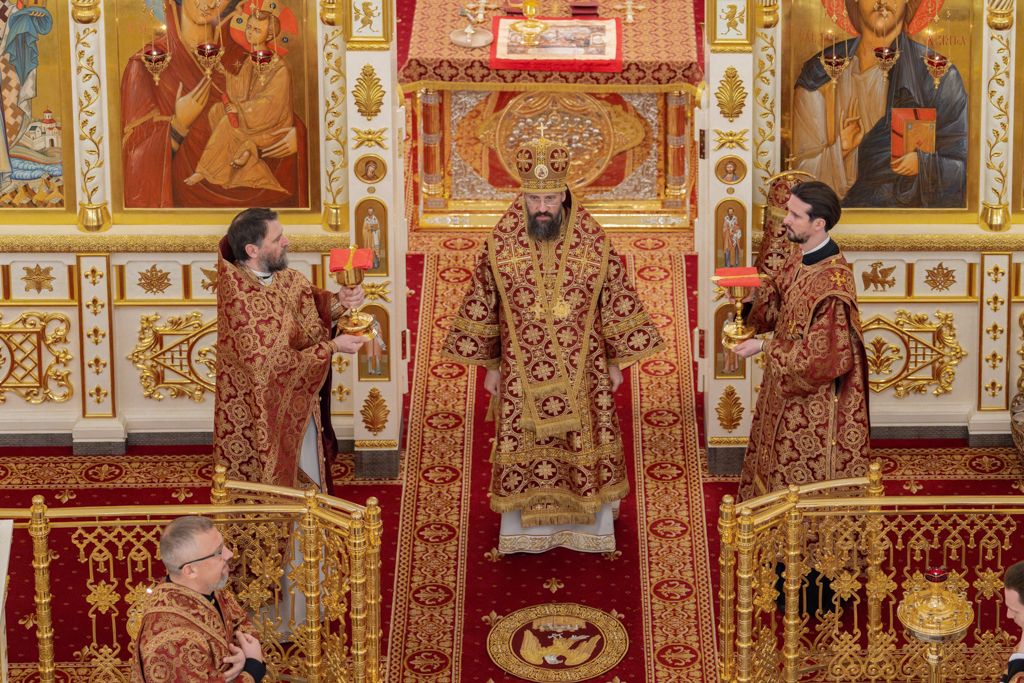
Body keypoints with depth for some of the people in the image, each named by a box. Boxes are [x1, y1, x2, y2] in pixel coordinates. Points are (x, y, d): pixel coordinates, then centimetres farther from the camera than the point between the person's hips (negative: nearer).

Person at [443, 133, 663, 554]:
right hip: (523, 373, 0)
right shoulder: (501, 244, -7)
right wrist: (490, 366, 5)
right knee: (525, 445, 8)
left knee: (585, 443, 9)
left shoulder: (594, 242, -8)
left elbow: (617, 303, 1)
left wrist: (616, 361, 3)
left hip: (582, 370, 0)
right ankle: (527, 530, 23)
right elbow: (483, 308, 2)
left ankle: (589, 526, 27)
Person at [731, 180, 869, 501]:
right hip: (784, 388, 9)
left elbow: (820, 356, -28)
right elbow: (776, 300, 11)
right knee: (775, 459, 24)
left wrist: (764, 347, -21)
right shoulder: (799, 257, -3)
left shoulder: (833, 283, -31)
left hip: (813, 399, -9)